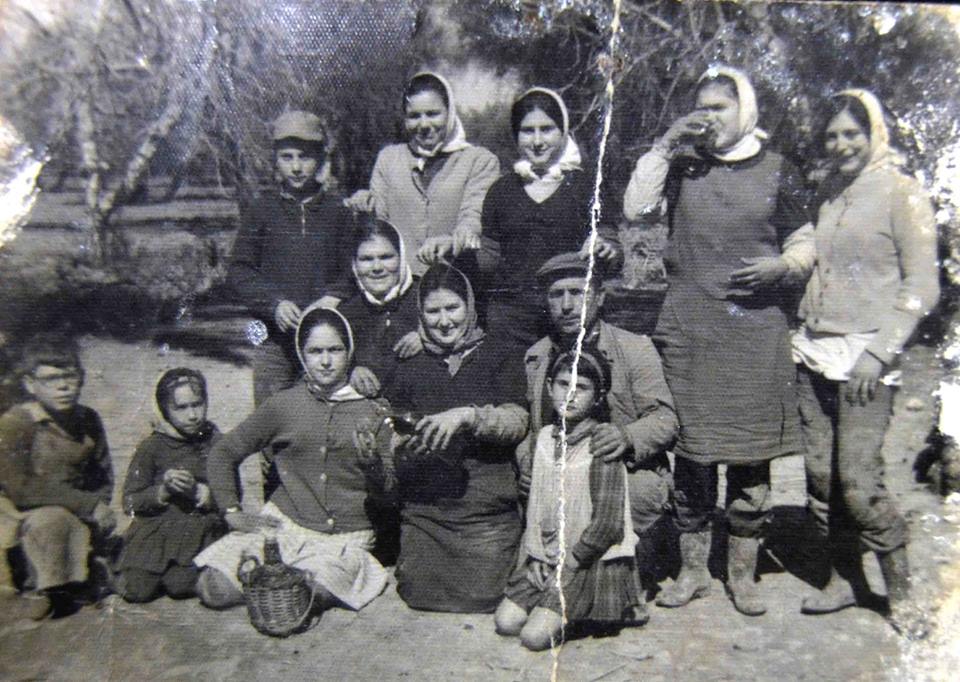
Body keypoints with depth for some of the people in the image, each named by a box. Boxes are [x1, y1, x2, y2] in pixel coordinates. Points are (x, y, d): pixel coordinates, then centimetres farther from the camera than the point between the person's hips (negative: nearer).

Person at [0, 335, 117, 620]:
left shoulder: (88, 420, 1)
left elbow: (103, 473, 12)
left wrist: (101, 506, -10)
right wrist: (89, 504, -25)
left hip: (75, 513, 6)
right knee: (51, 520, -33)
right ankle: (45, 589, -11)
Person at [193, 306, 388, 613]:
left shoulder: (371, 411, 1)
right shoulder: (283, 405, 4)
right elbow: (222, 453, 14)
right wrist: (233, 512, 6)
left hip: (347, 538, -2)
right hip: (285, 524, 2)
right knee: (215, 588, -16)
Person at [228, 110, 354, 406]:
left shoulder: (338, 212, 9)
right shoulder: (260, 210, 8)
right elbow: (238, 271, 4)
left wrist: (334, 298, -12)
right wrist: (274, 303, -12)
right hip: (275, 341, 0)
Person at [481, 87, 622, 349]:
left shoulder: (587, 186, 7)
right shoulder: (502, 190, 13)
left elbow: (615, 254, 3)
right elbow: (490, 259, 15)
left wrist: (604, 250, -18)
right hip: (510, 312, 2)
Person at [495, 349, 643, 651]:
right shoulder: (545, 436, 4)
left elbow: (607, 523, -17)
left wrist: (568, 565, -11)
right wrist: (535, 554, 2)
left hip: (592, 561, -6)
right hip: (546, 558, 7)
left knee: (535, 636, -16)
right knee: (505, 623, -3)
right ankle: (574, 609, 15)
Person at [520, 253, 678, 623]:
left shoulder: (635, 348, -1)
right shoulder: (535, 356, 11)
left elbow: (665, 419, -5)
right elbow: (528, 423, 15)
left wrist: (627, 436, -26)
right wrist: (525, 459, -7)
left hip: (627, 471, -3)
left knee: (638, 494, -35)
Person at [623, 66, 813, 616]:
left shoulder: (777, 170, 8)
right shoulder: (683, 166, 10)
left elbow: (803, 244, 12)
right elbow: (635, 209, -4)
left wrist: (782, 266, -9)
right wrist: (665, 146, -4)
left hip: (756, 328, 0)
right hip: (689, 329, 1)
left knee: (751, 452, 3)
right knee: (691, 451, 4)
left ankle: (743, 573, 19)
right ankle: (693, 569, 19)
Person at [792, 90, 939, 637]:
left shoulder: (902, 193, -2)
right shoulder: (828, 193, 15)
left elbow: (921, 287, -7)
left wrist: (879, 352, -14)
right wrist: (801, 331, 11)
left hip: (864, 358, -6)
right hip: (815, 354, 6)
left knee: (859, 482, -8)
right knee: (821, 476, 6)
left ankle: (900, 591, 12)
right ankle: (842, 579, 21)